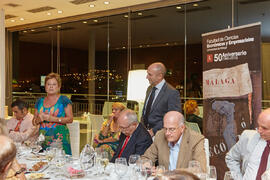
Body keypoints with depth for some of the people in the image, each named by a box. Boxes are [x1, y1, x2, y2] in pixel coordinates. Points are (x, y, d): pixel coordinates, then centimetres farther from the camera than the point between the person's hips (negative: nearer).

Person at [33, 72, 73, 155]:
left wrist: (53, 119, -14)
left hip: (59, 138, -3)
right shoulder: (40, 101, 14)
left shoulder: (64, 100, 2)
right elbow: (34, 121, 18)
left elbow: (70, 119, -5)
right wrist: (39, 119, -5)